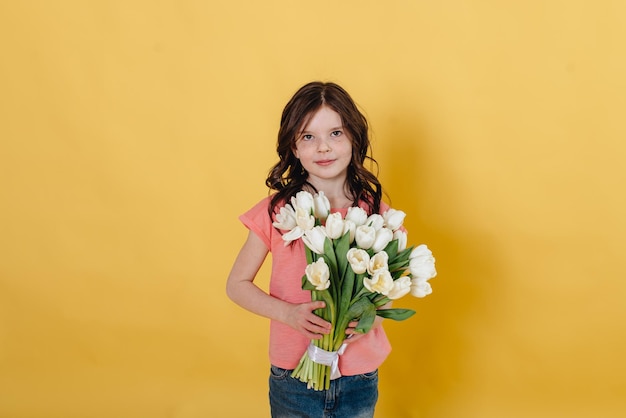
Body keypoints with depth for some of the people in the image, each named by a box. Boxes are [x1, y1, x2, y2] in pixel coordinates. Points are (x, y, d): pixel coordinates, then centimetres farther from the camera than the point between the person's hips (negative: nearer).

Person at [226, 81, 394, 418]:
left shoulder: (376, 214, -7)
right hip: (293, 375, -1)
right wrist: (289, 313, -19)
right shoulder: (275, 212, -10)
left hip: (360, 381, 1)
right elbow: (237, 284, -3)